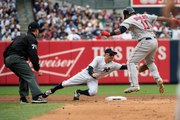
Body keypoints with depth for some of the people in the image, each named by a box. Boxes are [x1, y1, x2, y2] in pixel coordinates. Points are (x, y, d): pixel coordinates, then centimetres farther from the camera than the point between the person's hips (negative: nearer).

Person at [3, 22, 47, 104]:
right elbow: (33, 55, -9)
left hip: (7, 60, 9)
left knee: (23, 77, 24)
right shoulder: (32, 39, 2)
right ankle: (37, 96, -27)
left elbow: (6, 50, 26)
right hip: (16, 58, -9)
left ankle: (23, 98, 19)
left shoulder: (19, 37, 29)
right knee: (31, 76, -12)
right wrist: (37, 68, -7)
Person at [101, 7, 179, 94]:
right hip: (154, 41, 7)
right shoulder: (145, 16, 19)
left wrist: (109, 34, -16)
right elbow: (159, 18, 19)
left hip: (145, 42, -7)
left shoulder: (129, 20, 1)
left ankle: (134, 85, -15)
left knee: (131, 62, -2)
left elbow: (121, 30, -15)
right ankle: (158, 79, 9)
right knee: (150, 62, 29)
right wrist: (170, 20, 29)